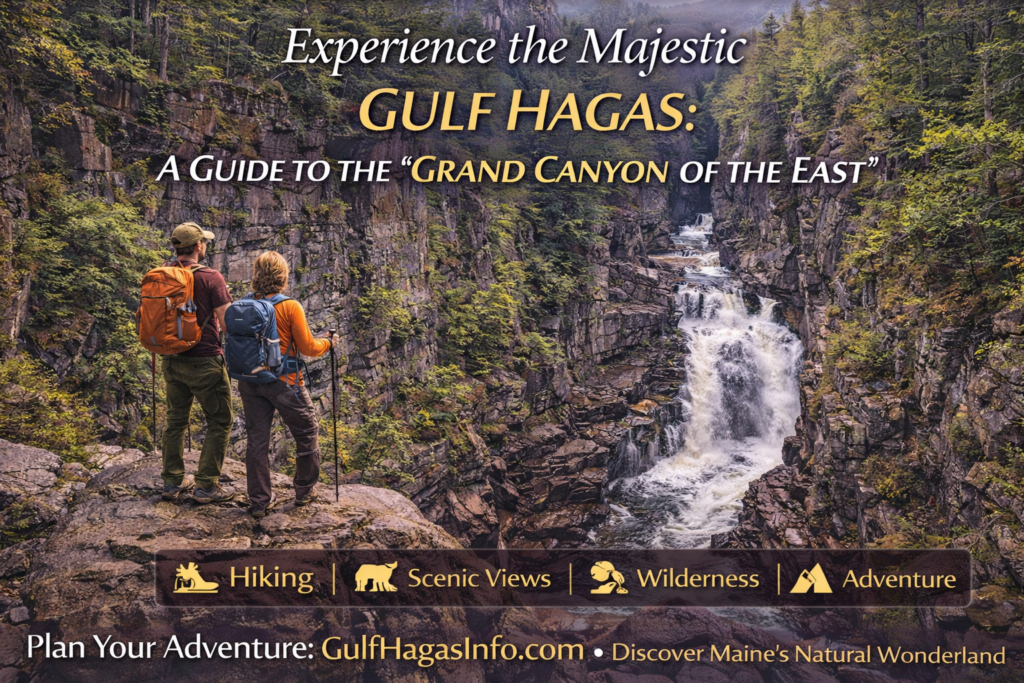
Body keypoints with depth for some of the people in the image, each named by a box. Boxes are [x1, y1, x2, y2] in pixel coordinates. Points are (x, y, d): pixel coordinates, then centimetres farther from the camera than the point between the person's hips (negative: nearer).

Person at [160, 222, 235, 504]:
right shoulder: (211, 278, -15)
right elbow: (228, 324, -15)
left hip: (172, 361, 6)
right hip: (204, 361, -6)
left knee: (176, 420, 17)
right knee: (219, 422, 5)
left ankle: (173, 481, 24)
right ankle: (207, 485, 6)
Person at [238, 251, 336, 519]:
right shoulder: (290, 307, -14)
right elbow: (308, 348, -11)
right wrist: (329, 342, 8)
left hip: (250, 381, 5)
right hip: (284, 383, -4)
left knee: (256, 439, 11)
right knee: (307, 433, 15)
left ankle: (259, 502, 15)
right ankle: (305, 491, 25)